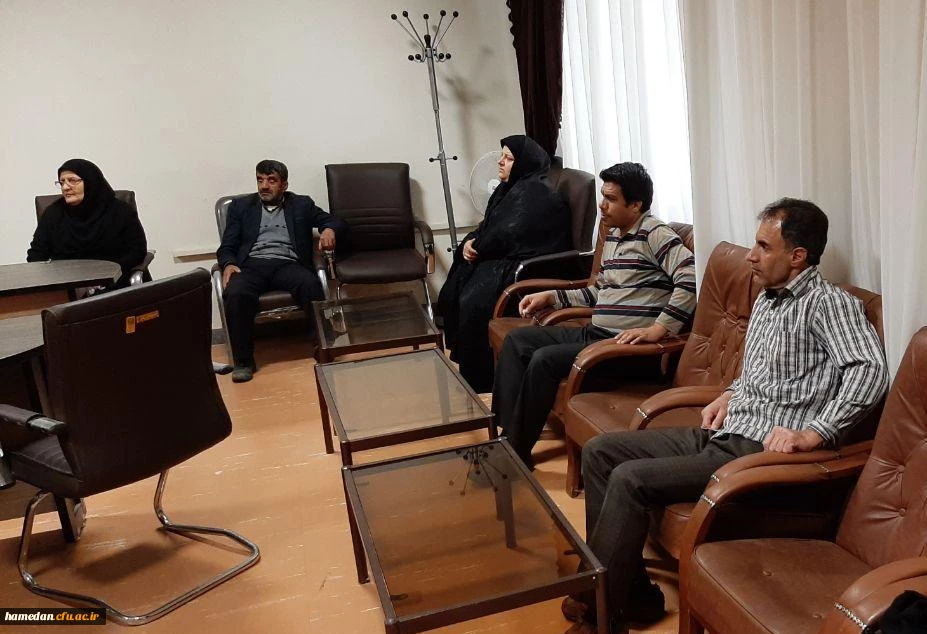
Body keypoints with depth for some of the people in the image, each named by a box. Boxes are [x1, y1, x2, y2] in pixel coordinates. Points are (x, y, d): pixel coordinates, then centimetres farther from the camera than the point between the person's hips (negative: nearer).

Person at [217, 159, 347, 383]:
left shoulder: (301, 204, 19)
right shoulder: (241, 206, 20)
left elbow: (336, 222, 15)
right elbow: (227, 247, 14)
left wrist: (329, 230, -11)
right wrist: (229, 264, -10)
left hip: (288, 264, 0)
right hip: (252, 265, 1)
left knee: (311, 285, -35)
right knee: (235, 294, -33)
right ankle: (243, 360, -19)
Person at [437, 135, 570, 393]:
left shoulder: (534, 192, -14)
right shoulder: (511, 188, 17)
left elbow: (507, 235, -22)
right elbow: (488, 226, 18)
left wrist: (477, 246, -6)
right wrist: (470, 242, -4)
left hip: (526, 265, -10)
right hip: (504, 259, 11)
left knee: (473, 301, -26)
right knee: (455, 287, -1)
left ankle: (480, 382, -13)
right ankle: (461, 357, 9)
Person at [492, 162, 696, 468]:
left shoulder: (654, 235, -11)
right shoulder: (612, 237, 17)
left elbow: (691, 279, -24)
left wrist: (658, 330, -27)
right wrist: (550, 297, 17)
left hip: (633, 349, -10)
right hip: (594, 333, 10)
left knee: (545, 360, -24)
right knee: (517, 339, 2)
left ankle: (518, 452, -9)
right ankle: (506, 434, -3)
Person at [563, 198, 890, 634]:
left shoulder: (829, 303, -10)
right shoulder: (767, 300, 17)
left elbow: (871, 370, -25)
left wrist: (814, 434, -30)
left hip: (761, 450, -10)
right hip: (722, 433, 10)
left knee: (629, 479, -23)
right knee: (600, 451, 1)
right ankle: (630, 591, 2)